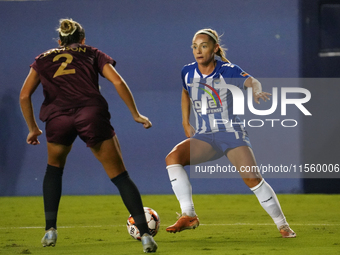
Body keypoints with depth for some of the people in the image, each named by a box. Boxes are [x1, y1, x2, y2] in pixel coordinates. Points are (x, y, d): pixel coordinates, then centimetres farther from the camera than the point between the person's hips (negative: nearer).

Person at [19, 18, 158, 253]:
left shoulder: (43, 59, 27)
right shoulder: (93, 54, 24)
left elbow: (25, 95, 17)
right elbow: (118, 82, 9)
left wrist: (33, 128, 27)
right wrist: (136, 114, 15)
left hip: (58, 118, 1)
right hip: (92, 114, -1)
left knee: (54, 167, 30)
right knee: (120, 176, 5)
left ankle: (50, 230, 22)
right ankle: (146, 234, -8)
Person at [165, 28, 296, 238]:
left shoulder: (228, 71, -11)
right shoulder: (188, 72, 1)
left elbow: (251, 81, -31)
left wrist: (257, 91, -55)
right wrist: (186, 123, 17)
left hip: (231, 133, -4)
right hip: (204, 136, 4)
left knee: (253, 178, -20)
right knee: (172, 157, -24)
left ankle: (282, 225, -2)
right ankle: (188, 216, -22)